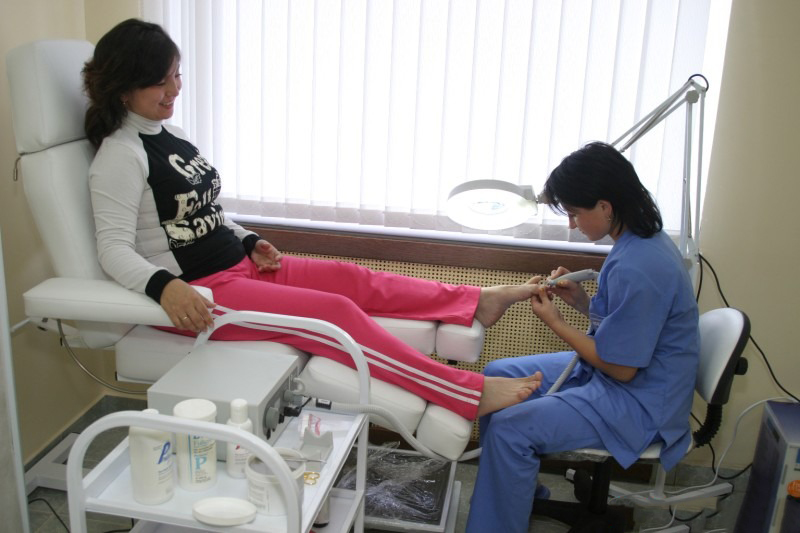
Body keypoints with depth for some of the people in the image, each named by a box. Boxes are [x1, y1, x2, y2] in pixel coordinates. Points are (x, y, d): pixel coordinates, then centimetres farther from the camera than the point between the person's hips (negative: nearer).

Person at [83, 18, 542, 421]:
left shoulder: (170, 135, 13)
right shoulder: (120, 155, -13)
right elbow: (114, 248, -19)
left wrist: (249, 242, 7)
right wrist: (164, 287, -38)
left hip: (238, 265, 9)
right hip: (198, 291, -9)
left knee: (353, 278, -4)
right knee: (335, 311, -20)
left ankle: (477, 302, -2)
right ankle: (471, 394, -21)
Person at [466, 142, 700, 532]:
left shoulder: (636, 269, -29)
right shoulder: (643, 240, 1)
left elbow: (622, 367, -23)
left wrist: (555, 322, -14)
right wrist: (580, 300, -4)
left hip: (640, 403, -10)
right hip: (609, 369, 10)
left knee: (510, 429, -22)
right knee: (497, 375, 10)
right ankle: (517, 490, 24)